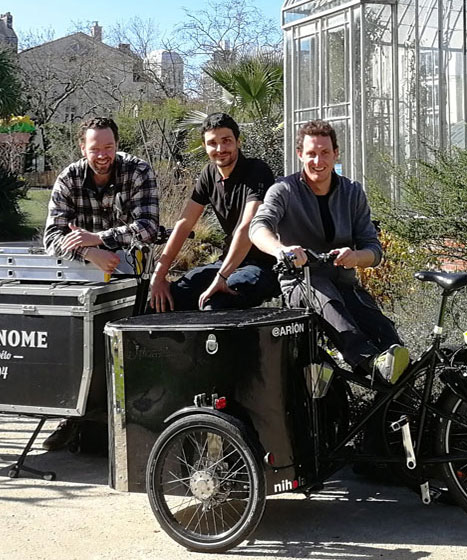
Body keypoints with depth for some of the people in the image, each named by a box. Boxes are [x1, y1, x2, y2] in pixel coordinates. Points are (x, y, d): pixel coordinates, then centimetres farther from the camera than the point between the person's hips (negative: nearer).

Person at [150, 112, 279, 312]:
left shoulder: (257, 172, -15)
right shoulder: (210, 174, 7)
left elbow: (248, 228, -26)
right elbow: (185, 223, 5)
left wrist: (221, 277, -34)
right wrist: (159, 274, -4)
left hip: (265, 265, -7)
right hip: (230, 261, 7)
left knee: (214, 305, -33)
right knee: (166, 299, -10)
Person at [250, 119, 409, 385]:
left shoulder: (353, 193, 9)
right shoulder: (284, 191, 0)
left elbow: (374, 250, 3)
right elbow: (258, 226, -21)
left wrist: (355, 257, -24)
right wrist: (281, 249, -46)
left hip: (343, 284, 4)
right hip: (299, 287, -3)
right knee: (318, 283, -40)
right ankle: (372, 362, -62)